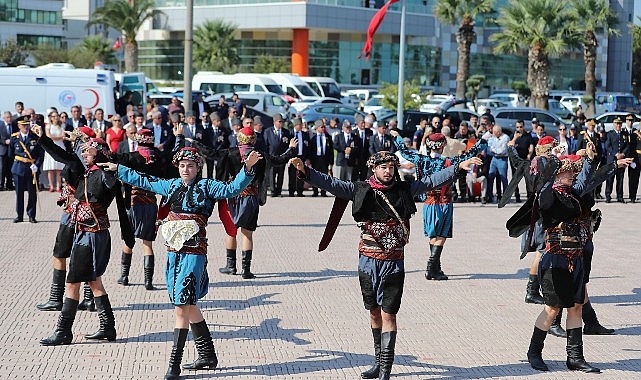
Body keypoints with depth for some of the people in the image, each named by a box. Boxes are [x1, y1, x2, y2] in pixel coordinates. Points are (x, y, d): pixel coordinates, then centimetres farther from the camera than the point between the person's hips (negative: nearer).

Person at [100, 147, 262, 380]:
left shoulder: (206, 187, -3)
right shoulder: (171, 186, 13)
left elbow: (231, 189, -16)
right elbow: (142, 181, 25)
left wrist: (247, 169, -30)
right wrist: (118, 169, 30)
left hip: (194, 252, -7)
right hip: (174, 251, 7)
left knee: (182, 305, -10)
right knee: (188, 305, 13)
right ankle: (208, 356, 25)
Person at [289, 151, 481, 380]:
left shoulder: (404, 190, 2)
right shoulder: (360, 190, 0)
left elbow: (433, 181, 6)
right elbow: (330, 183, -5)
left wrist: (459, 168, 0)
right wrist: (305, 171, -17)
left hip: (393, 264, -1)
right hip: (368, 262, 2)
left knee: (388, 314, -5)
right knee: (374, 312, 13)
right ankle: (379, 361, 26)